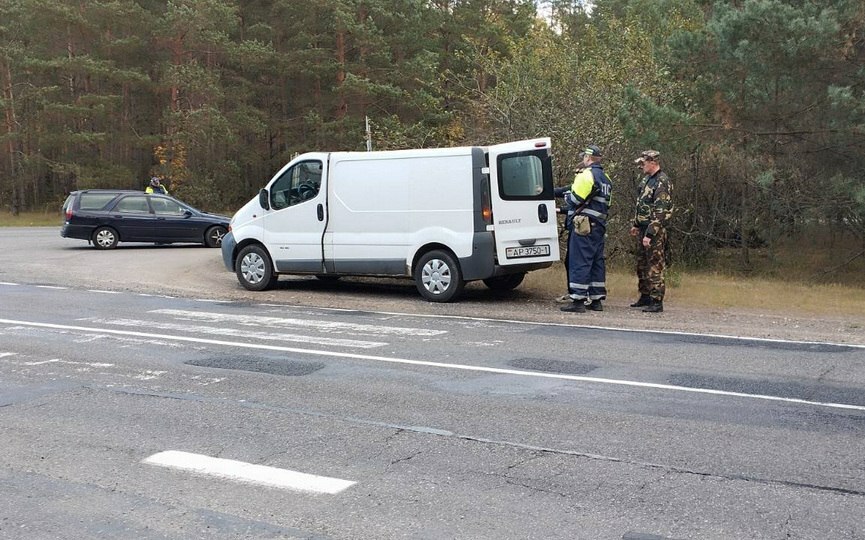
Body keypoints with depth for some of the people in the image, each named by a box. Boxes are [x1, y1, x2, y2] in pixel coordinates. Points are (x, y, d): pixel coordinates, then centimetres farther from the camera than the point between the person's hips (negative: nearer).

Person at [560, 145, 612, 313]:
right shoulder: (606, 178, 18)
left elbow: (575, 199, -15)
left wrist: (567, 196, 7)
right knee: (597, 261, 11)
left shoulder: (586, 174, -10)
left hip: (584, 225, -9)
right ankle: (596, 300, 15)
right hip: (600, 226, 9)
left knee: (579, 261, -7)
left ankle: (578, 301, -8)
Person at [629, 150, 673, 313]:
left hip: (654, 231, -10)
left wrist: (649, 234, -24)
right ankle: (645, 297, 27)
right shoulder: (646, 179, 13)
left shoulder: (662, 182, -16)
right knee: (641, 264, 16)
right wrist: (635, 224, 21)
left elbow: (660, 212, -22)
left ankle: (657, 302, -2)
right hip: (643, 229, 10)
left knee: (654, 266, -6)